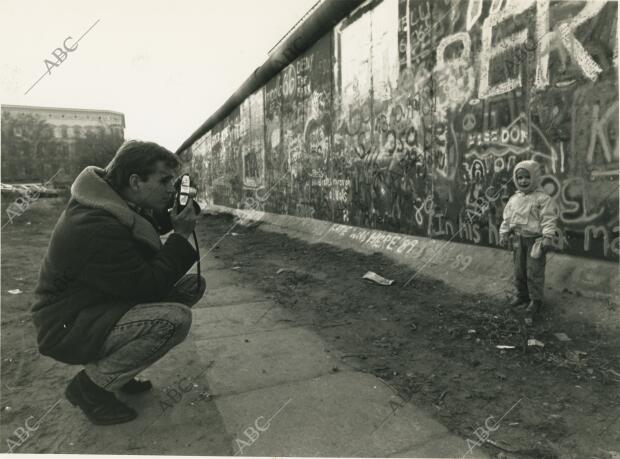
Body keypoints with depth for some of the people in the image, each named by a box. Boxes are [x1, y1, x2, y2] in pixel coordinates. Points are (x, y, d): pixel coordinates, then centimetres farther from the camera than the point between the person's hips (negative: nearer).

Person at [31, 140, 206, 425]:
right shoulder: (95, 228, -30)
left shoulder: (120, 202, -2)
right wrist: (182, 236, -21)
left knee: (193, 285, 1)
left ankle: (114, 360, 11)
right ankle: (90, 386, -7)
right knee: (175, 319, -31)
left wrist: (178, 213, -4)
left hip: (107, 304, 10)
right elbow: (147, 286, -27)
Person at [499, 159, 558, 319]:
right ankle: (522, 295, 29)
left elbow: (548, 219, -15)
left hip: (535, 239, -6)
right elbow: (507, 218, 14)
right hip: (518, 239, 6)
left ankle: (535, 300, 12)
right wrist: (504, 234, 12)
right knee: (519, 270, 13)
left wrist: (547, 237, -22)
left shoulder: (542, 198, -10)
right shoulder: (514, 199, 9)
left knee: (534, 271, -2)